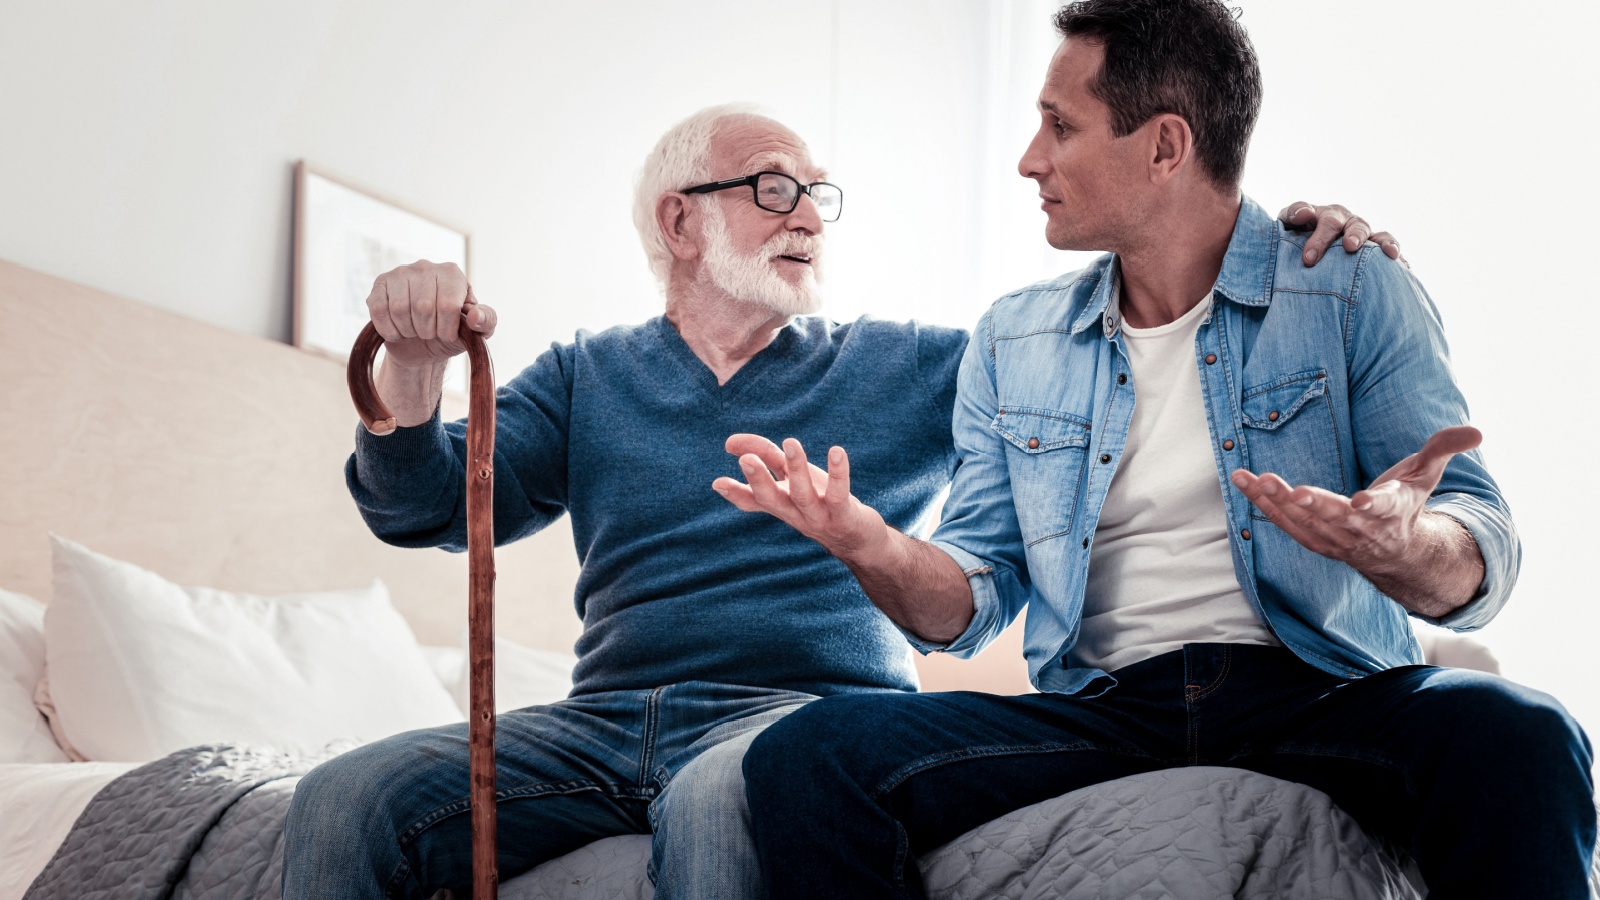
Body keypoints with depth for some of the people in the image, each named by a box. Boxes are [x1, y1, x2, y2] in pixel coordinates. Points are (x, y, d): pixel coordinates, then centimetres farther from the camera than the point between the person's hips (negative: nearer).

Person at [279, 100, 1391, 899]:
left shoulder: (908, 368, 16)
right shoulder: (589, 375, 18)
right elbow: (430, 507, 7)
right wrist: (414, 367, -14)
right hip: (604, 718, 3)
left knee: (727, 801, -39)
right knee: (343, 804, -21)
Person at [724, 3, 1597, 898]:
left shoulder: (1356, 294, 4)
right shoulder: (1012, 343, 15)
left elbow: (1482, 563, -4)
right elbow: (976, 600, 11)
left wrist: (1403, 548, -29)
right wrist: (879, 550, -12)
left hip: (1323, 693, -2)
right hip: (1099, 713, 2)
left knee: (1517, 739, -35)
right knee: (803, 757, -22)